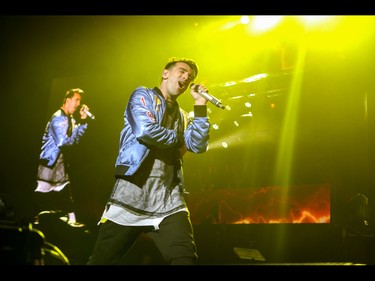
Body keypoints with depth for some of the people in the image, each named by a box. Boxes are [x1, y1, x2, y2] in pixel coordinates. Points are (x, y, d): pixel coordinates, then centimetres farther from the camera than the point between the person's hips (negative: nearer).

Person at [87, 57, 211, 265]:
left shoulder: (182, 117, 22)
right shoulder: (143, 95, 6)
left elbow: (198, 146, 6)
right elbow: (146, 130, -13)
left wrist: (200, 105, 4)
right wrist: (178, 141, 3)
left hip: (168, 199, 5)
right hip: (131, 194, -4)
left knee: (185, 259, -10)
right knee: (102, 261, 2)